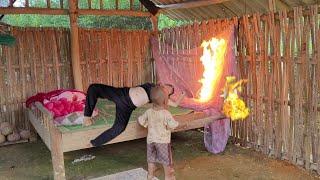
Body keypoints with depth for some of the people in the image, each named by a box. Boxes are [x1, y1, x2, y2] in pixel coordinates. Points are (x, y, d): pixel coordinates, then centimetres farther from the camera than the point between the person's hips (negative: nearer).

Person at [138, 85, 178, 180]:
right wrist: (176, 123, 1)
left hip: (150, 139, 5)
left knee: (151, 158, 18)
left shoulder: (148, 112, -6)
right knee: (166, 159, 11)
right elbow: (172, 125, -20)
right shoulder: (166, 114, -21)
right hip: (163, 140, -4)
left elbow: (140, 120, 4)